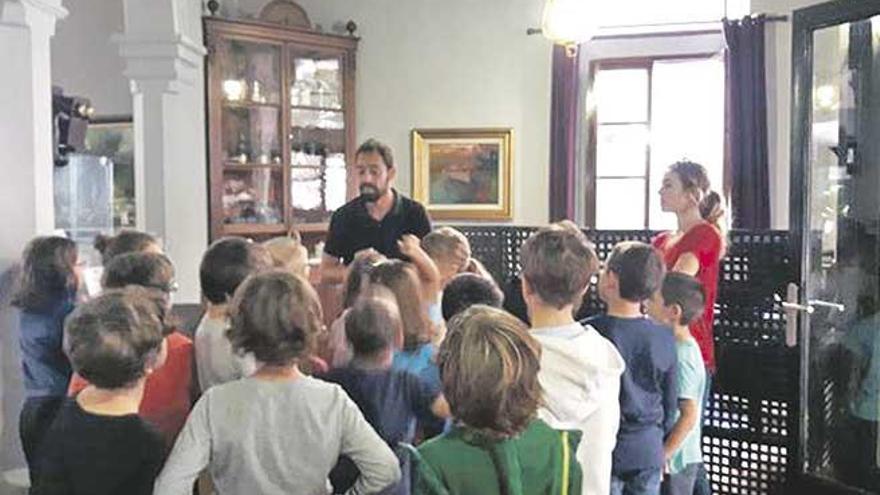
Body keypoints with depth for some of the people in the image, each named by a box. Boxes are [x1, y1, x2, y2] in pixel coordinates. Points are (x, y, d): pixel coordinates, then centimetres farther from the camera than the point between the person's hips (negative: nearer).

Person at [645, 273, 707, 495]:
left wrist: (662, 456, -20)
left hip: (674, 462, -9)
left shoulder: (681, 357, -22)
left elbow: (689, 415, -25)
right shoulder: (686, 347, 6)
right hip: (683, 458, 9)